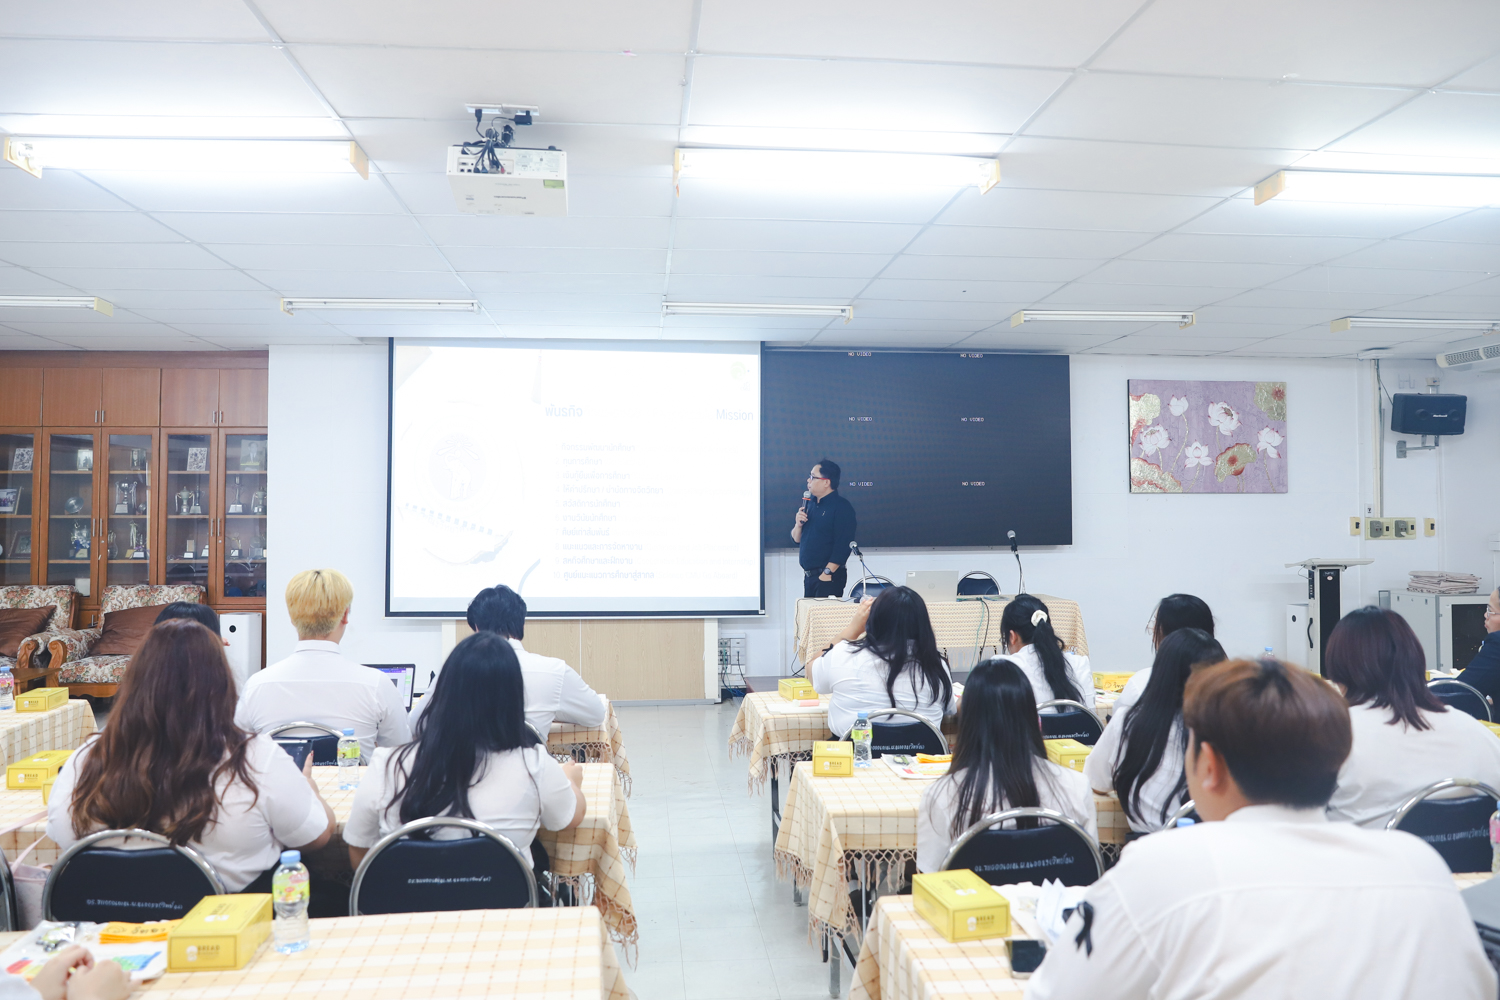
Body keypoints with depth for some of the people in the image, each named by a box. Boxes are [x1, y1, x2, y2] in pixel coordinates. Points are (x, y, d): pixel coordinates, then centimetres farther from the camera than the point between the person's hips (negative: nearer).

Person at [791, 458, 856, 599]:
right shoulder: (810, 505, 15)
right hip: (808, 576, 8)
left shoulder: (842, 507, -10)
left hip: (829, 577, -8)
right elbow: (796, 539, 19)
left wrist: (828, 572, -20)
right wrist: (798, 525, -2)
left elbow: (843, 544, -17)